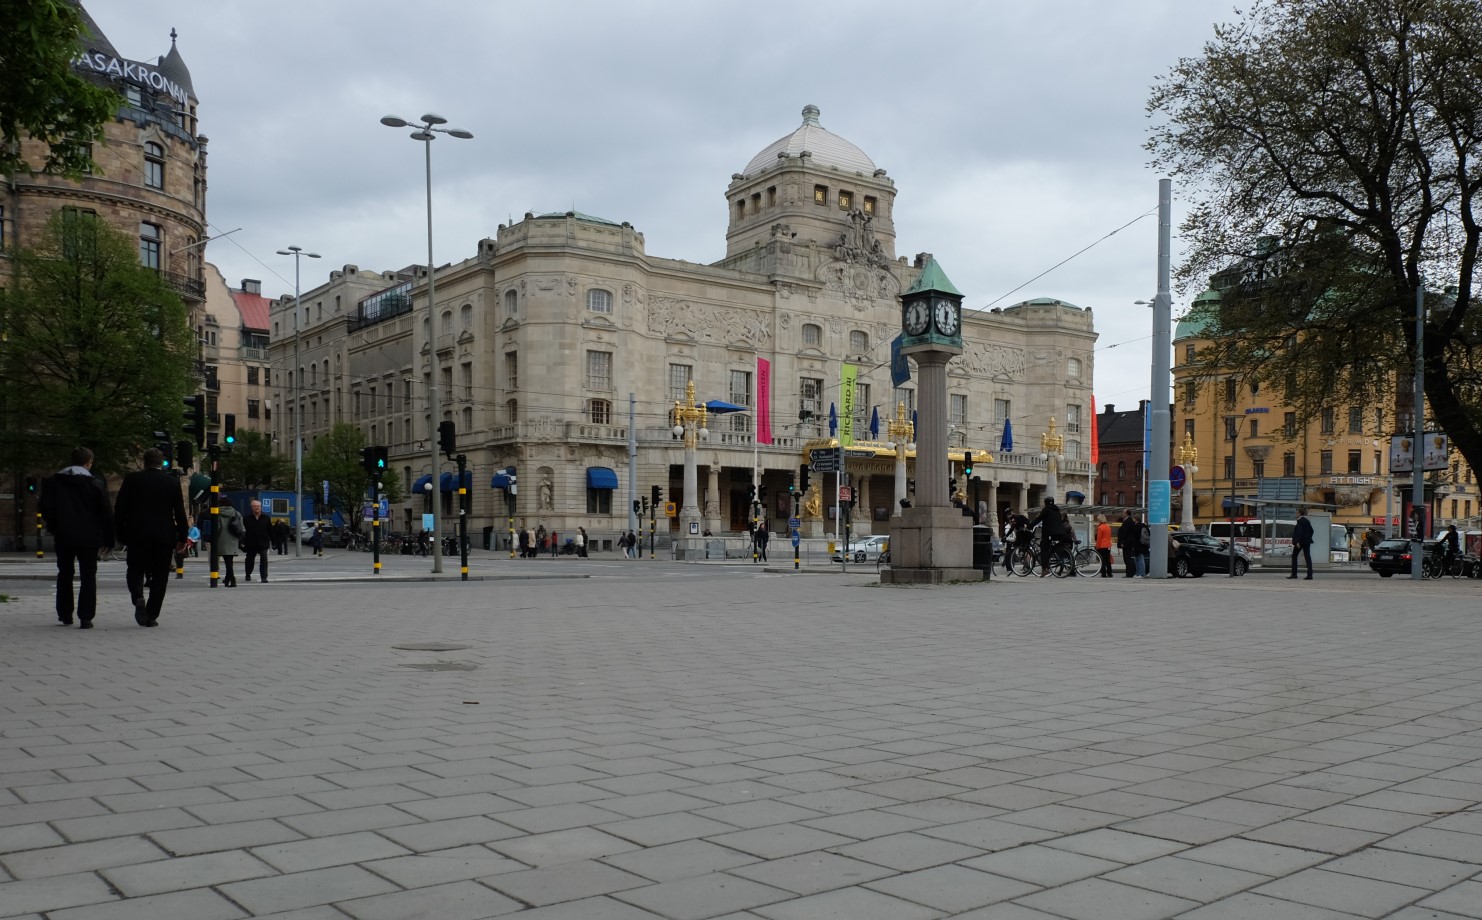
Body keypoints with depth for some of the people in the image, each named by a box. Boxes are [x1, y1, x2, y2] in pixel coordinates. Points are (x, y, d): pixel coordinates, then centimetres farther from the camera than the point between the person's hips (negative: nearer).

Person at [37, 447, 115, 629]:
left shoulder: (53, 482, 3)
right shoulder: (95, 484, -5)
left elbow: (45, 509, 0)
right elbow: (106, 513, -4)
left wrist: (53, 528, 14)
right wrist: (108, 539, 3)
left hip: (63, 537, 3)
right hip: (88, 538, -3)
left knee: (64, 575, 17)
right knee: (88, 577, 2)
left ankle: (65, 615, 20)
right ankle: (85, 617, -4)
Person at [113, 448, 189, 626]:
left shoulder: (132, 479, 1)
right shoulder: (173, 482, 1)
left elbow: (119, 509, 0)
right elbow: (180, 513, 2)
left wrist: (120, 532, 9)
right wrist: (182, 537, 9)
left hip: (137, 535, 0)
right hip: (164, 536, 0)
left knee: (135, 570, 13)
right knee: (159, 576, 6)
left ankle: (138, 597, -15)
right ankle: (152, 616, 3)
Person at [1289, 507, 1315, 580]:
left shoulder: (1300, 521, -12)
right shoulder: (1307, 521, 12)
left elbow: (1299, 531, -19)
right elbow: (1311, 531, 16)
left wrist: (1297, 542, -21)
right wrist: (1308, 539, 21)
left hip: (1300, 541, -7)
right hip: (1307, 542, 7)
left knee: (1294, 556, 5)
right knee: (1308, 557, 2)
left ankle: (1294, 574, 5)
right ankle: (1309, 575, -4)